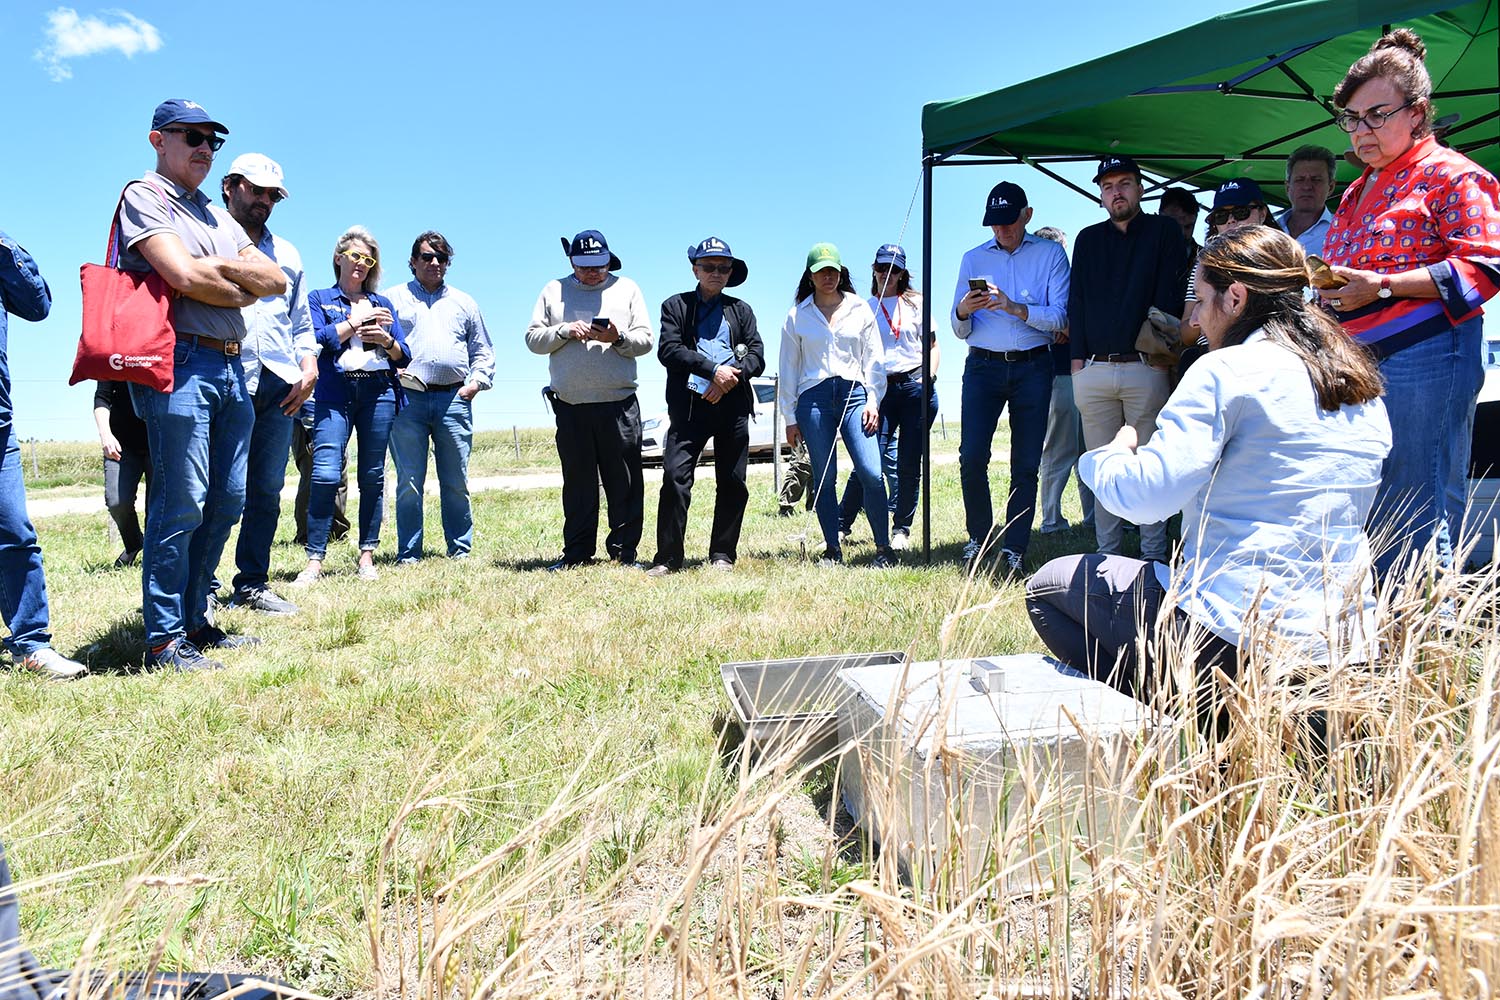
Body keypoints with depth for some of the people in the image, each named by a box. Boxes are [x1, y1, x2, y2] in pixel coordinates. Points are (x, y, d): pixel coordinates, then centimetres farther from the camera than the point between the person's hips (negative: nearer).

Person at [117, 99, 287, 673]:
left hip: (230, 367, 8)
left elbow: (278, 281, 15)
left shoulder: (219, 217, 25)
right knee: (181, 505, -10)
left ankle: (194, 620, 19)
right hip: (179, 362, -8)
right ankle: (164, 641, -4)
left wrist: (230, 268, -3)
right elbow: (184, 275, -14)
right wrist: (241, 289, 3)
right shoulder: (144, 196, 2)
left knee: (227, 501, 8)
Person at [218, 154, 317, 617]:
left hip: (278, 386, 5)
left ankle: (252, 583, 13)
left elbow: (301, 322, 26)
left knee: (267, 489, 5)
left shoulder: (287, 255, 25)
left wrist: (309, 368, 9)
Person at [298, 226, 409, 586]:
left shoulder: (382, 303, 21)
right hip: (334, 394, -2)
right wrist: (357, 320, -4)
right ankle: (314, 561, -11)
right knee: (325, 473, -15)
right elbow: (318, 340, -4)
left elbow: (404, 356, 15)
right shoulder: (319, 299, 15)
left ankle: (366, 556, 8)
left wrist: (386, 340, -5)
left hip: (378, 392, 3)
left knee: (373, 475, 1)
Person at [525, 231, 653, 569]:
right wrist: (565, 331, -9)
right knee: (577, 483, 8)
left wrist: (618, 338, -14)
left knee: (625, 483, 0)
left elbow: (645, 339, 5)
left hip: (619, 404, -1)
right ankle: (577, 551, 17)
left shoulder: (627, 288, 11)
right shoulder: (554, 290, 13)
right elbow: (533, 339, 8)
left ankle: (624, 550, 10)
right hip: (570, 405, 1)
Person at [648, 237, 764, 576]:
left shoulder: (740, 310, 18)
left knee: (732, 482, 3)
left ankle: (722, 555, 14)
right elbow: (668, 350, -4)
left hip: (733, 404, 3)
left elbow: (757, 356, 8)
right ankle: (668, 557, -5)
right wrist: (713, 369, -13)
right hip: (689, 404, -2)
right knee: (675, 475, -12)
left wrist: (731, 376, -12)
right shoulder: (676, 306, 12)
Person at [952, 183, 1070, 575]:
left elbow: (1059, 318, -5)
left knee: (1026, 464, 0)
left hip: (1032, 367, -1)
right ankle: (978, 535, 8)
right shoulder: (973, 259, 14)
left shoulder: (1050, 254, 7)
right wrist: (963, 312, -11)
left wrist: (1014, 307, -20)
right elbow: (961, 331, 12)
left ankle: (1014, 548, 6)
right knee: (971, 457, -11)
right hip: (982, 366, 1)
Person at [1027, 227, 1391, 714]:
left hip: (1242, 637, -9)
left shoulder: (1227, 369, -13)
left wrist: (1109, 457, 4)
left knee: (1048, 586, 7)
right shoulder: (1366, 388, 12)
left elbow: (1146, 494, -17)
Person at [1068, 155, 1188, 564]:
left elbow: (1170, 296, 1)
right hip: (1093, 370, 3)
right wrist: (1077, 358, 4)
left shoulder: (1164, 232, 10)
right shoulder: (1088, 240, 19)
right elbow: (1076, 302, 14)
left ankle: (1153, 555, 4)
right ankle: (1107, 556, 9)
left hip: (1145, 367, -3)